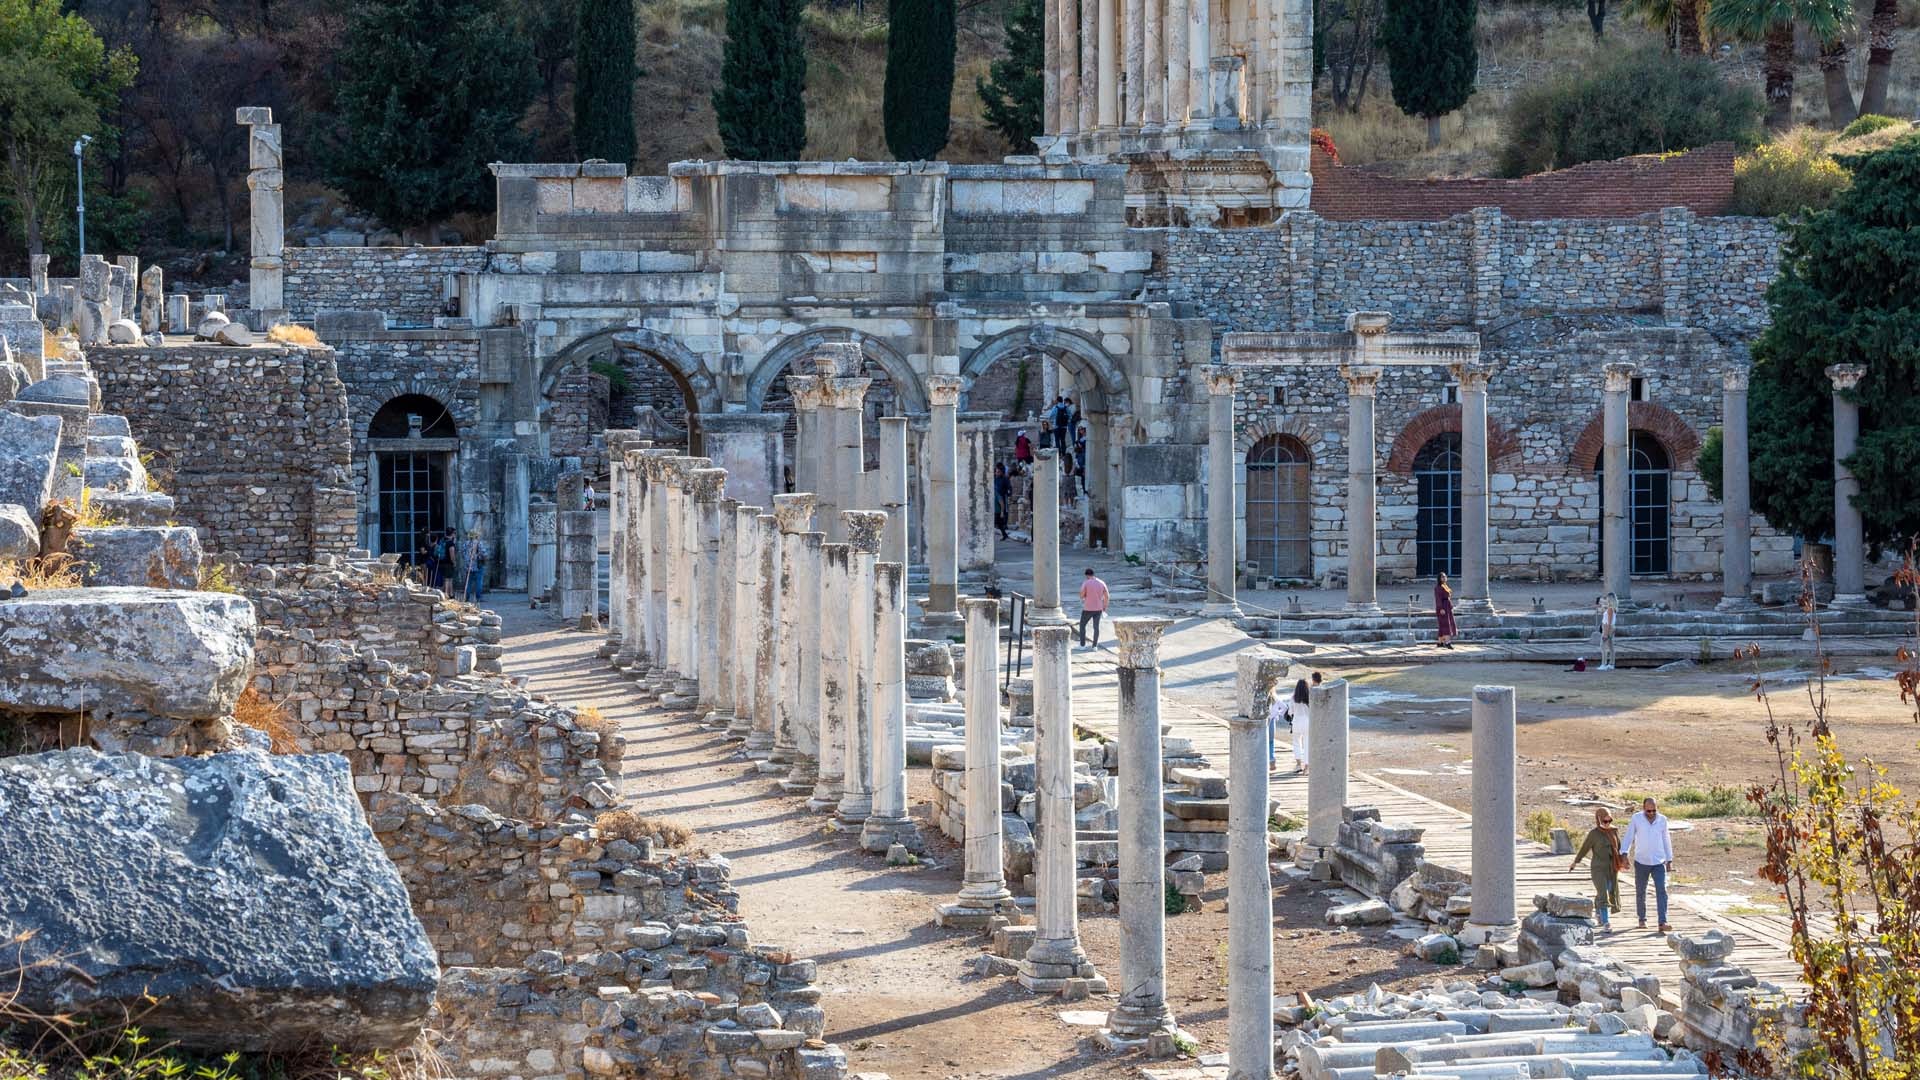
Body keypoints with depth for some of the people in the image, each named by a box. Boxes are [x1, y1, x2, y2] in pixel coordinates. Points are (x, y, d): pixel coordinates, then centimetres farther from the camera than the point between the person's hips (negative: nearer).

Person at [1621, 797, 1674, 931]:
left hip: (1659, 863, 1)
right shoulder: (1636, 819, -4)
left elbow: (1666, 841, 11)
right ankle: (1642, 919, 28)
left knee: (1661, 891, -12)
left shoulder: (1662, 820, 3)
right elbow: (1628, 838, -4)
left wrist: (1669, 861, 13)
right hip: (1641, 862, -1)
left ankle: (1662, 923, -19)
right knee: (1640, 893, 9)